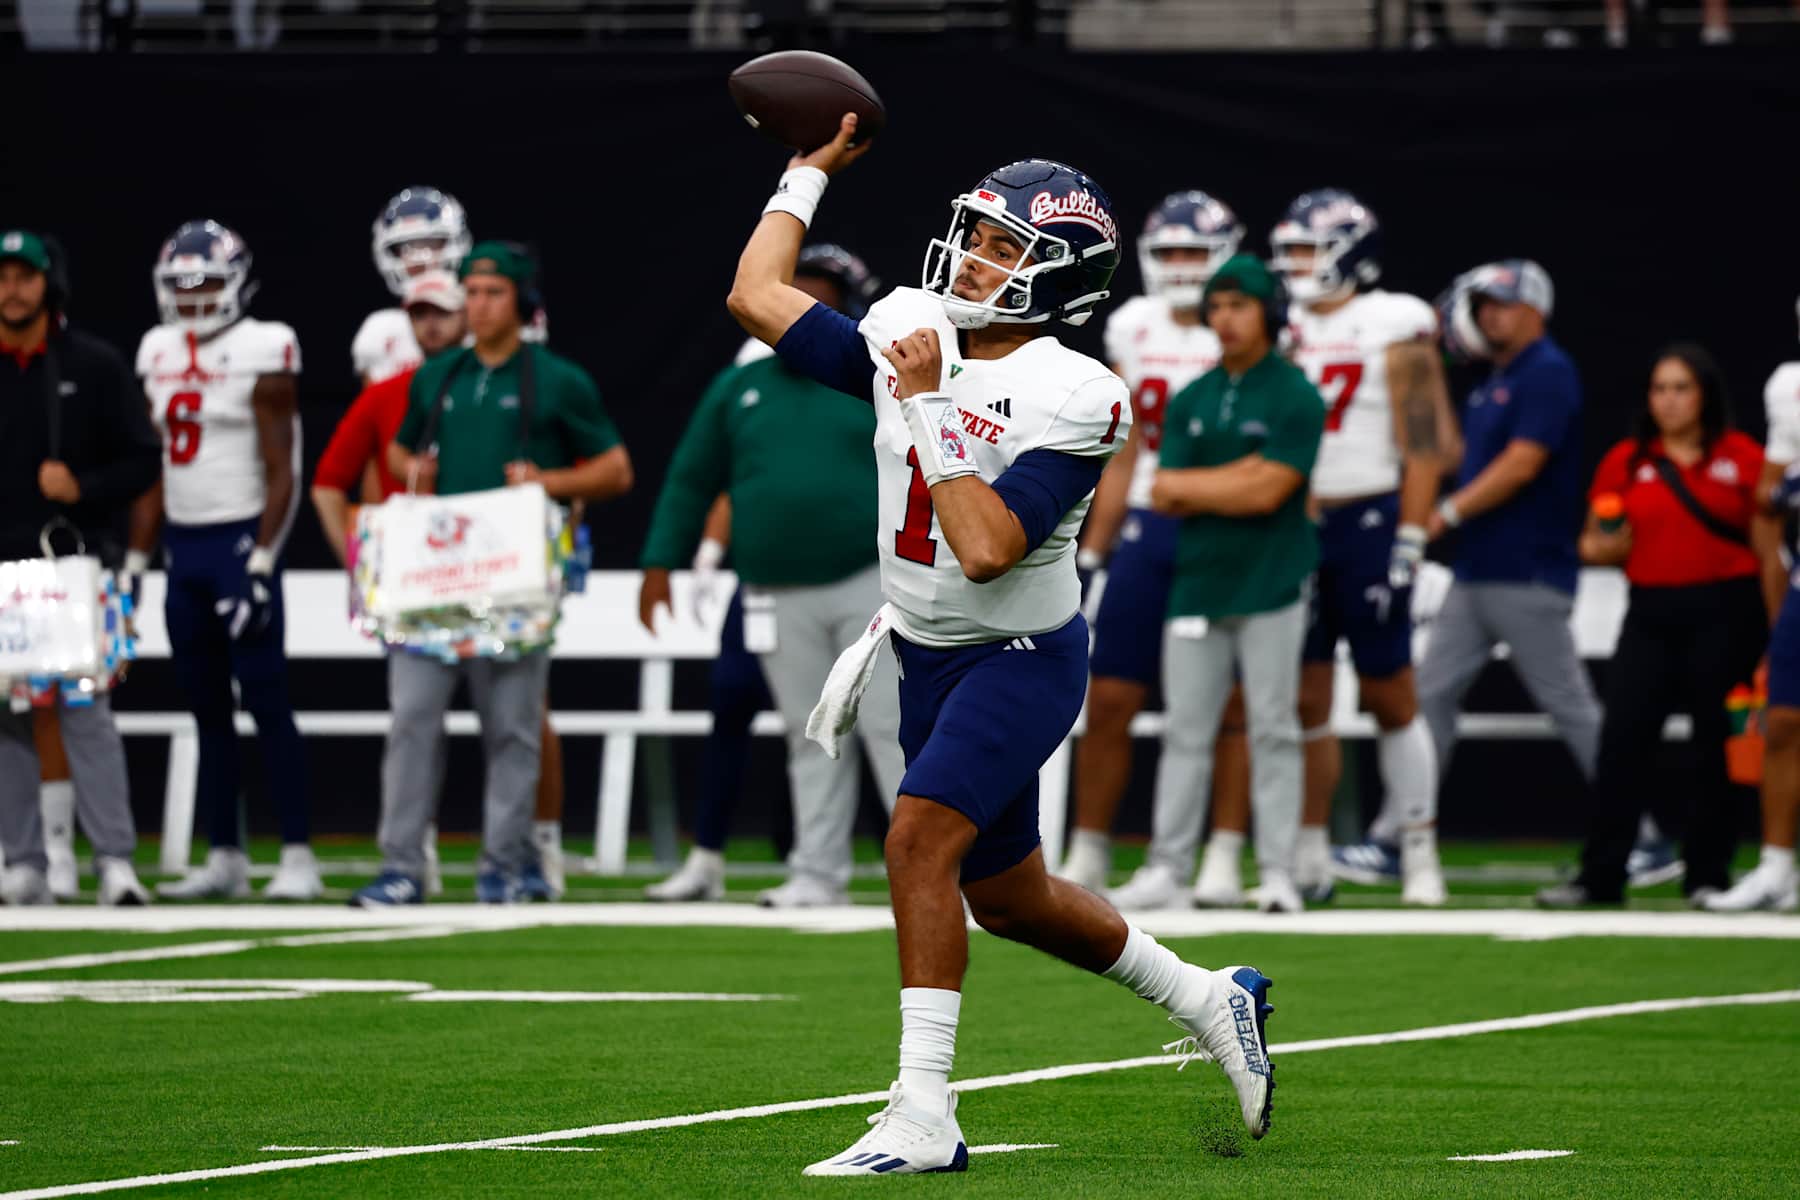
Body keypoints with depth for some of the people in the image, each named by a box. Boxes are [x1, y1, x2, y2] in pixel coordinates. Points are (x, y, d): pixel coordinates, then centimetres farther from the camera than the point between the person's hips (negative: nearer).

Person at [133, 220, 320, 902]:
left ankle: (298, 858, -6)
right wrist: (135, 559, 14)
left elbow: (280, 473, -11)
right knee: (208, 711, 9)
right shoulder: (160, 355, 12)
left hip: (241, 542, -7)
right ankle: (224, 858, 14)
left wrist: (260, 563, -17)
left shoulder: (260, 354, -8)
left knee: (266, 704, -7)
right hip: (184, 545, 7)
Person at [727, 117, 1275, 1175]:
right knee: (1006, 896, 17)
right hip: (930, 656, 8)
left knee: (920, 840, -24)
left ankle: (924, 1118, -22)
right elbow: (758, 296, 6)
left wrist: (927, 406, -28)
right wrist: (811, 171, 8)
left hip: (1023, 659, -8)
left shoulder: (1071, 400, -21)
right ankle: (1210, 1001, 38)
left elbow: (988, 549, -30)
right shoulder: (912, 334, -2)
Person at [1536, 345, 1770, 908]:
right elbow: (1595, 544, 16)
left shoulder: (1742, 458, 1)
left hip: (1725, 613, -3)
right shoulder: (1625, 462, 10)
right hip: (1651, 615, 3)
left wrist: (1776, 629, -4)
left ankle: (1709, 876, 10)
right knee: (1622, 740, -4)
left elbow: (1768, 548, 1)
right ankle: (1599, 877, -1)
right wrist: (1604, 546, -8)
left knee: (1717, 745, 0)